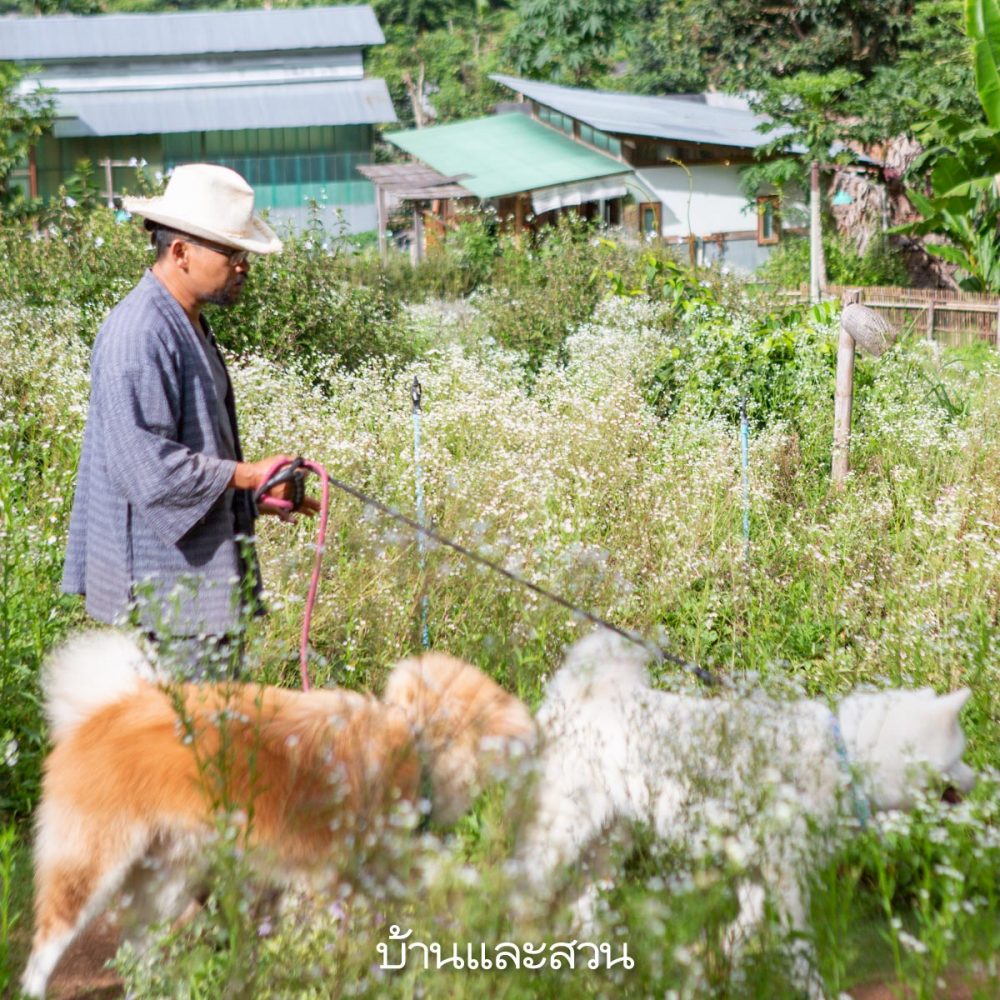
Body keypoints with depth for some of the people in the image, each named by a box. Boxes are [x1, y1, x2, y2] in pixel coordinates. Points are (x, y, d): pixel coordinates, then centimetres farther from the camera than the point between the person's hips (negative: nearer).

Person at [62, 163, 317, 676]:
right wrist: (245, 476, -17)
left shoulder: (190, 326, 14)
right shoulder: (139, 335, -20)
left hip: (205, 571, 10)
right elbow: (147, 466, -25)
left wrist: (256, 491, 15)